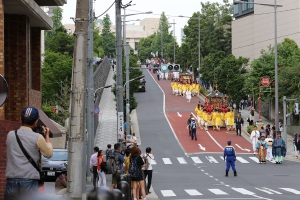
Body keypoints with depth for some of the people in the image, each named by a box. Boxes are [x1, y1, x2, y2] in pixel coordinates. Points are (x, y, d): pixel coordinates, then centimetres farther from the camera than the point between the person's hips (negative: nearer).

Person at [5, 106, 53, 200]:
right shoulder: (37, 138, -6)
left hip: (12, 180, 3)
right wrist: (47, 136, 18)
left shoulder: (10, 135, 4)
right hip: (29, 181, -3)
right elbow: (49, 154, 6)